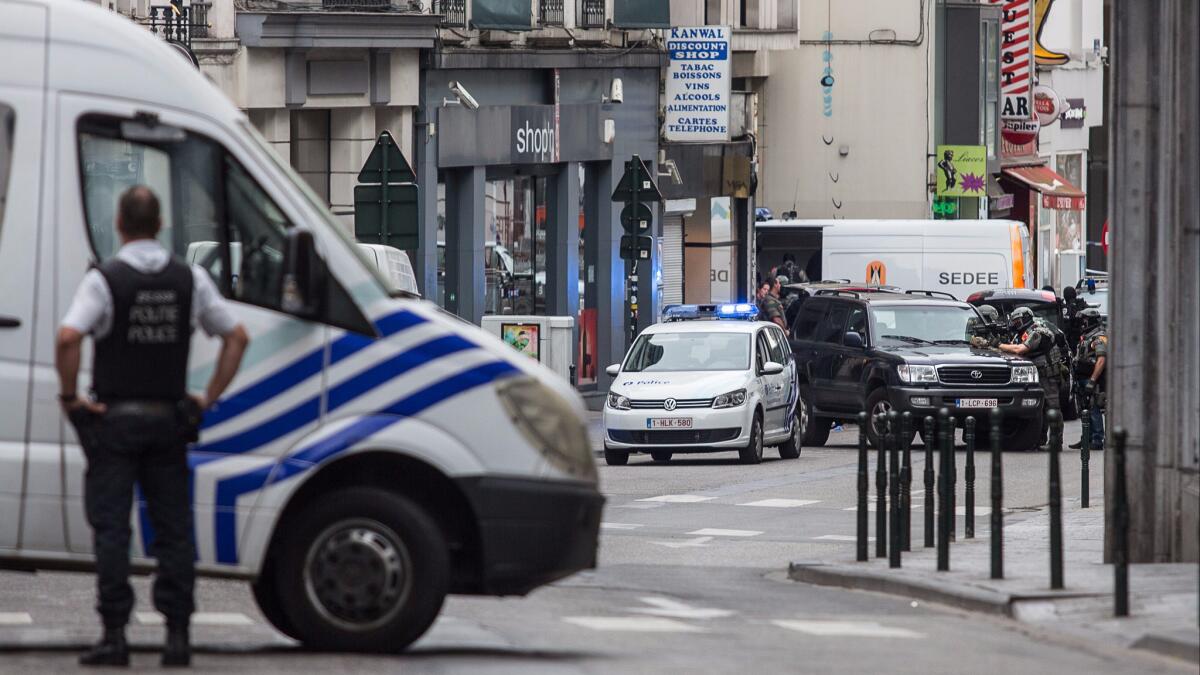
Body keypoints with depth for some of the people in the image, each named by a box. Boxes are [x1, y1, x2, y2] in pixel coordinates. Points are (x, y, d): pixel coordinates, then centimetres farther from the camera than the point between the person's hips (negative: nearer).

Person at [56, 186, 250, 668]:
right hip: (169, 421, 3)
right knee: (173, 528, 7)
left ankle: (114, 635, -5)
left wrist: (70, 397, -11)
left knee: (110, 528, -1)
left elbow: (68, 338, -23)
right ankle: (177, 634, 5)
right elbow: (236, 338, 6)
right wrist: (209, 398, 10)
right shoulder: (190, 279, 3)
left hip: (114, 418, -3)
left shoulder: (105, 279, -10)